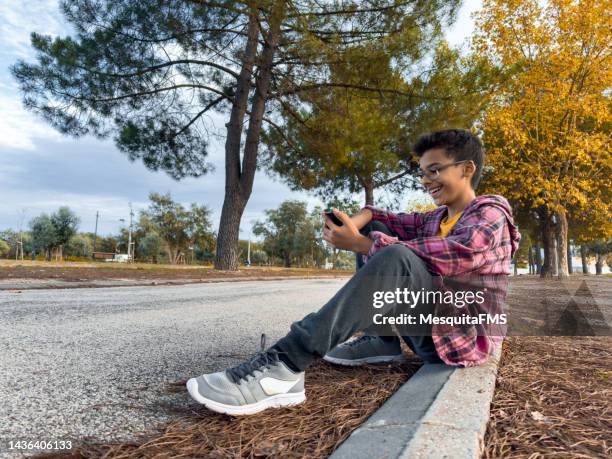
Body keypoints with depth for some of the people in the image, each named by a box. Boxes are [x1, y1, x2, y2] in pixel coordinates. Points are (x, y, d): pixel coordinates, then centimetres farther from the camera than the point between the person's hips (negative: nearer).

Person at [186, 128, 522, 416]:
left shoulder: (490, 216, -6)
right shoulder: (436, 219, 20)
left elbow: (446, 257, -23)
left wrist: (360, 244, -24)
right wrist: (363, 217, -10)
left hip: (464, 336, -8)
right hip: (427, 329, 8)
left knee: (396, 257, -36)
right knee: (375, 229, 7)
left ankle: (285, 364, -42)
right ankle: (380, 340, -4)